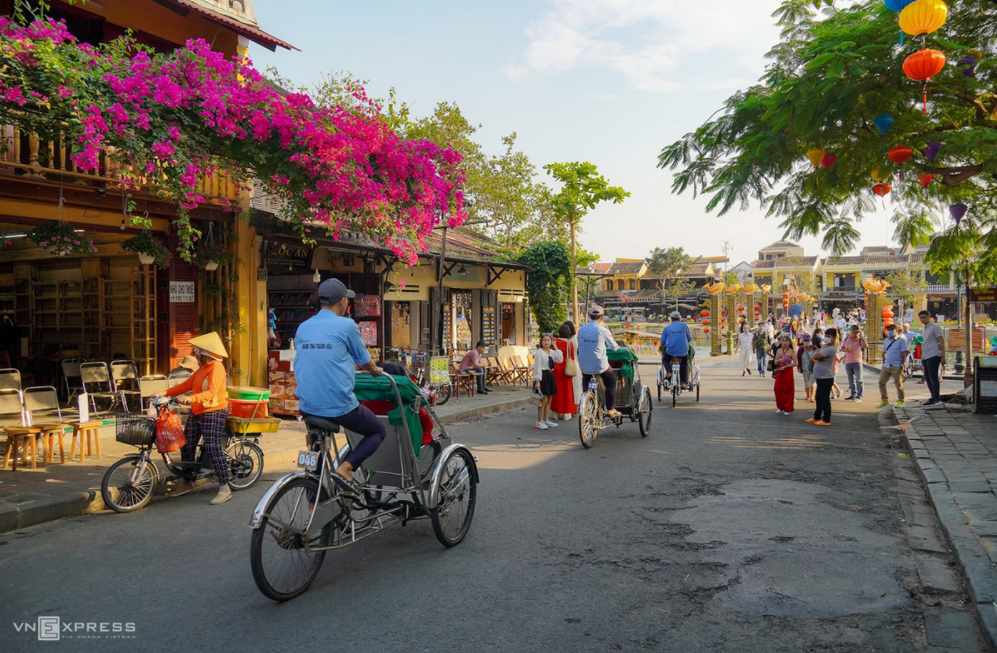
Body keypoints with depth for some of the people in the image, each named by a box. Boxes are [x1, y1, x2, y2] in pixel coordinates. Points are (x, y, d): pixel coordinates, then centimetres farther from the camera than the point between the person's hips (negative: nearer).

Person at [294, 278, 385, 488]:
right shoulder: (346, 325, -9)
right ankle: (345, 468, -4)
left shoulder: (303, 327, 9)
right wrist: (376, 370, 26)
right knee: (378, 431, 16)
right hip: (339, 406, -6)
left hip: (307, 407, 6)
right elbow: (364, 360, 4)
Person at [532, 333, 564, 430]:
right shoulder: (539, 352, -9)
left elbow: (560, 360, -2)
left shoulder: (552, 352, 12)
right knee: (543, 400, -9)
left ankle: (546, 420, 23)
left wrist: (555, 347, 2)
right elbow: (537, 367, -13)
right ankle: (539, 422, -1)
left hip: (549, 375, 8)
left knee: (549, 399, 12)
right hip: (542, 376, -8)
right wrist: (537, 380, -19)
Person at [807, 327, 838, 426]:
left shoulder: (831, 348, -17)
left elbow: (816, 356, -24)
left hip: (826, 378, -10)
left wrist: (817, 355, -4)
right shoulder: (824, 346, 14)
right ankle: (817, 417, 27)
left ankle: (826, 420, 5)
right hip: (820, 377, 10)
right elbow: (815, 356, 7)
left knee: (824, 399, -3)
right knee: (818, 398, 17)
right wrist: (819, 357, -12)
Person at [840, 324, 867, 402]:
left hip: (857, 361, -5)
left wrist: (861, 336, -22)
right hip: (848, 362, 5)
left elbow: (865, 346, -23)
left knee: (858, 380, -5)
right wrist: (845, 350, -6)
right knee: (851, 380, 12)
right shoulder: (846, 339, 9)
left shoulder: (860, 339, -5)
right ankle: (853, 395, 20)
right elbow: (842, 348, 17)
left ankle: (859, 396, -2)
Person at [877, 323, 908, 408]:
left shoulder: (901, 340, -3)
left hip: (896, 366, -6)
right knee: (881, 382, 4)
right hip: (886, 365, 6)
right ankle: (884, 400, 13)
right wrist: (883, 363, 14)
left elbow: (903, 353, -7)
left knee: (898, 384, -1)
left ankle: (900, 401, 9)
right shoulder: (886, 341, 16)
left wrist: (901, 364, -13)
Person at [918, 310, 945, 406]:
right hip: (925, 357, 9)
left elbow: (942, 342, -9)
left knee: (933, 378, -7)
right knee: (927, 378, 9)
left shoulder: (935, 327, -5)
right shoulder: (925, 328, 21)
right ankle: (934, 398, 16)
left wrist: (943, 357, -15)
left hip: (933, 356, -9)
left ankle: (936, 398, -3)